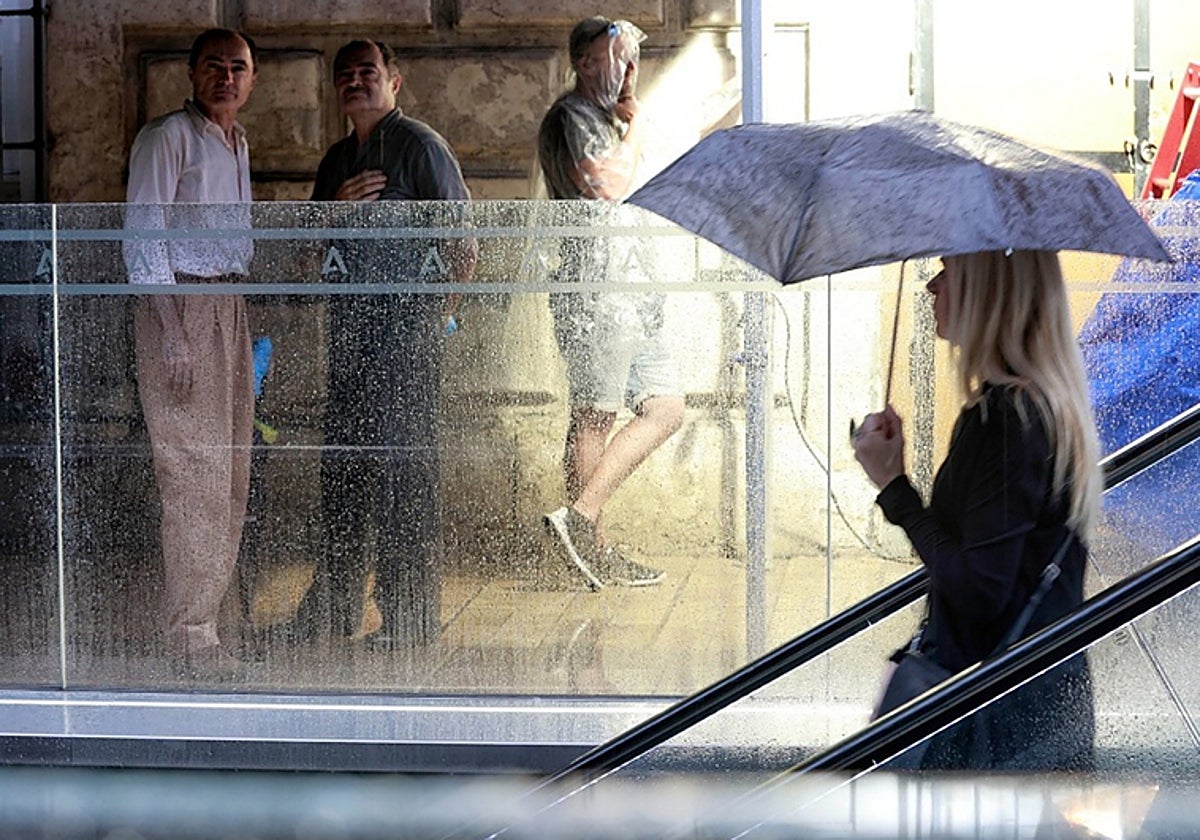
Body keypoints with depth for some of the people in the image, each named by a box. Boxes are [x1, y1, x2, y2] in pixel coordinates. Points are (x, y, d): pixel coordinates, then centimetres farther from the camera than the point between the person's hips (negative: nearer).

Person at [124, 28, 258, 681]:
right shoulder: (167, 138, -6)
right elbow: (142, 240, -11)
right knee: (195, 473, -11)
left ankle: (202, 618, 16)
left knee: (230, 473, 8)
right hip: (180, 308, -8)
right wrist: (171, 333, -18)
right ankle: (190, 634, -7)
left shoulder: (238, 144, 19)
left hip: (230, 308, 9)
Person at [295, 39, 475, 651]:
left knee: (402, 468, -7)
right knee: (341, 462, 9)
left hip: (406, 326, -7)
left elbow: (462, 240, -7)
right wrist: (338, 207, 0)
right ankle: (336, 600, 17)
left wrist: (436, 315, -11)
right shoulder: (338, 159, 19)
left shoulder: (419, 146, -4)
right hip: (350, 325, 7)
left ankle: (412, 613, -1)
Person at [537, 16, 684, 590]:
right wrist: (636, 126, -5)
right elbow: (609, 186, -17)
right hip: (593, 286, -10)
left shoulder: (606, 119, 24)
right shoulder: (570, 118, -6)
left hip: (629, 289, 10)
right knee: (594, 415, -9)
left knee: (666, 408, 6)